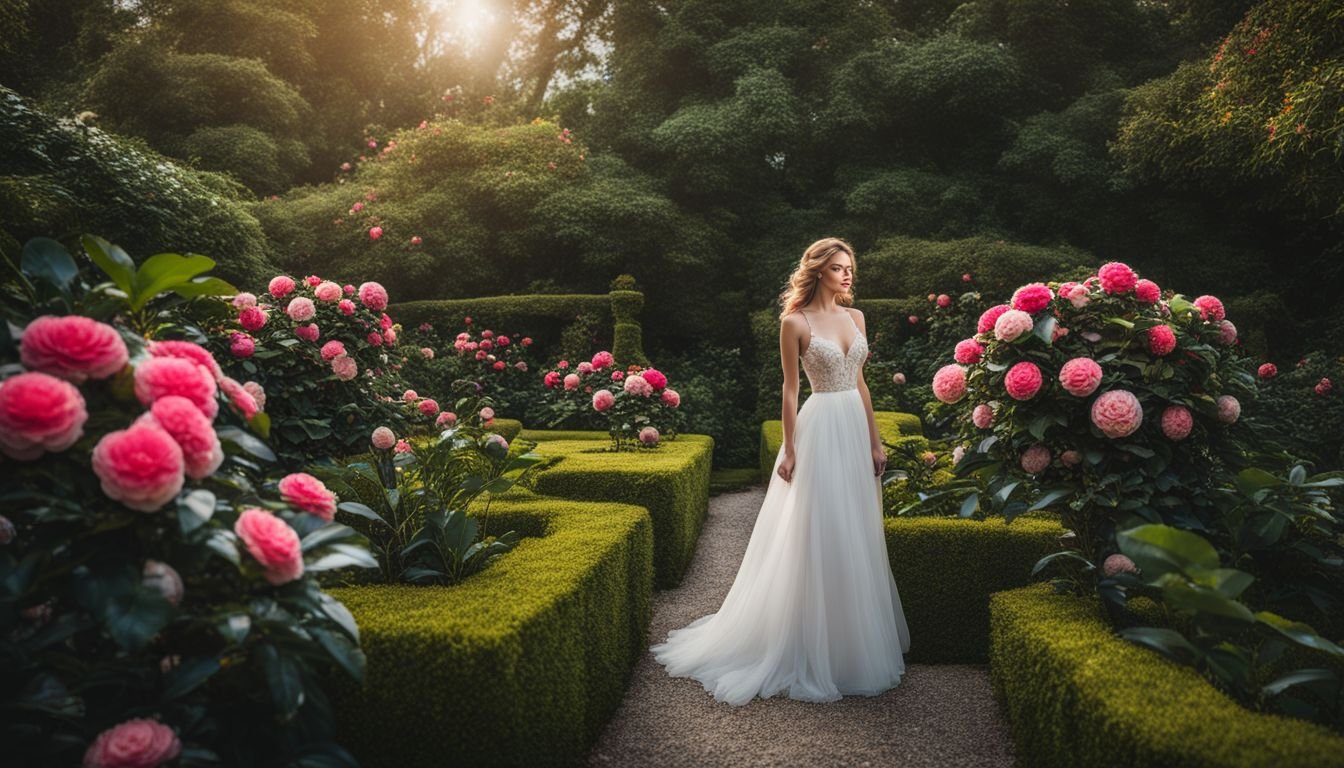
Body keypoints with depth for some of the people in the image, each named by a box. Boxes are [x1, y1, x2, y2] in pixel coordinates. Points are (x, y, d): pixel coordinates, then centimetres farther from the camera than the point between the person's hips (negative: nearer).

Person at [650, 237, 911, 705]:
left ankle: (855, 641, 28)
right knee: (816, 537, -1)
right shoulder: (796, 322, -7)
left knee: (856, 535, 12)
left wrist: (874, 441, 11)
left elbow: (861, 383, 13)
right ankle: (812, 650, 14)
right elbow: (790, 389, -7)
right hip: (820, 429, -6)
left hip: (855, 429, 7)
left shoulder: (855, 317, 10)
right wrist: (789, 450, -10)